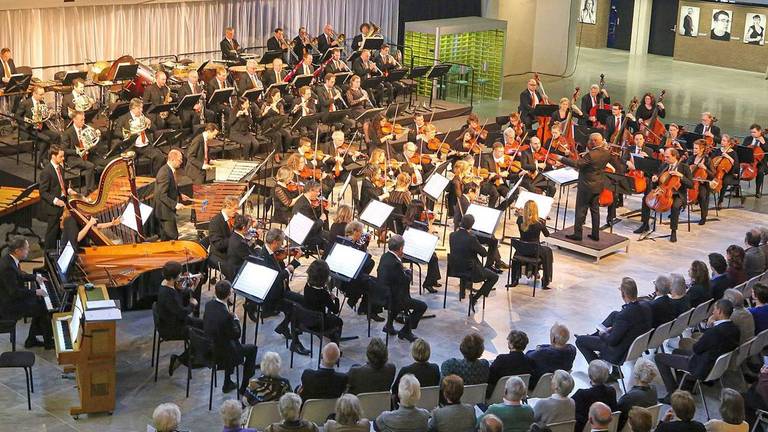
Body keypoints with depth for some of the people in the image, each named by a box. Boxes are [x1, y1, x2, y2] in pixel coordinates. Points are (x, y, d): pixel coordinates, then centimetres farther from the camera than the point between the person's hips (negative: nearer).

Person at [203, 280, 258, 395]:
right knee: (252, 349, 13)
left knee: (233, 342, 35)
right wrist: (236, 319, -3)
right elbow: (236, 334, -18)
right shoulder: (226, 315, -31)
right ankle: (244, 388, 22)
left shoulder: (209, 305, -8)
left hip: (208, 348, 8)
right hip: (221, 353, -8)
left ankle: (227, 383, 41)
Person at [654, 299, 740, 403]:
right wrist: (712, 327, -4)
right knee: (677, 352, 30)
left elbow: (696, 349, -18)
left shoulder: (715, 331, -33)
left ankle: (672, 393, 4)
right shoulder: (734, 328, -6)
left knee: (659, 357, -1)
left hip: (703, 369, -9)